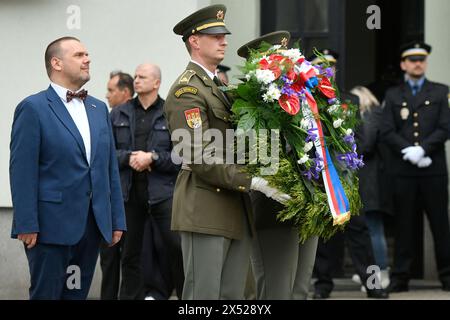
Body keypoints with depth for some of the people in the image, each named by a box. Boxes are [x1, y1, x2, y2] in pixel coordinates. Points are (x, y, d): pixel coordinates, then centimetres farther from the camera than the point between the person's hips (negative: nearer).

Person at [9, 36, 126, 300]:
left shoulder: (99, 108, 15)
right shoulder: (33, 108, -5)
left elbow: (110, 167, 16)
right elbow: (22, 171, -11)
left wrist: (117, 219, 10)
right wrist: (26, 225, -17)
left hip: (93, 225, 6)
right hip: (52, 225, -6)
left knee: (78, 294, 9)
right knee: (46, 294, -2)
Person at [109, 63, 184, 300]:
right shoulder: (119, 114, 11)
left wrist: (152, 158, -14)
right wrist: (128, 157, -9)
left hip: (163, 191, -3)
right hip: (129, 192, 3)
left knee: (176, 247, -9)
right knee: (131, 252, 9)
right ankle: (130, 295, 17)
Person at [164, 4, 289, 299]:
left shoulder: (221, 86, 19)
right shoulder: (187, 90, -10)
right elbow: (198, 158, -18)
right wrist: (253, 182, -21)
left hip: (236, 211, 9)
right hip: (205, 211, -9)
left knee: (233, 296, 8)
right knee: (203, 295, -7)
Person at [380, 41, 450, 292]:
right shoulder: (393, 95, 12)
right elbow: (388, 132, 3)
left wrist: (423, 149, -13)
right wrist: (409, 151, -12)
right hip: (404, 170, 1)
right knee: (404, 224, 1)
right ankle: (400, 278, 4)